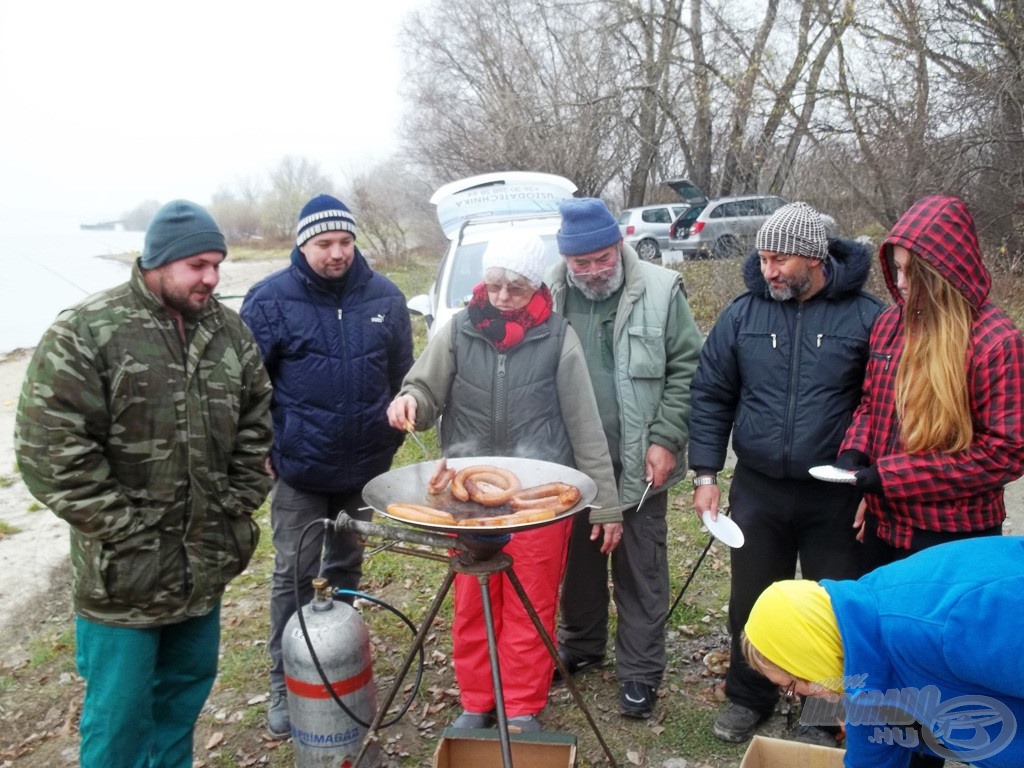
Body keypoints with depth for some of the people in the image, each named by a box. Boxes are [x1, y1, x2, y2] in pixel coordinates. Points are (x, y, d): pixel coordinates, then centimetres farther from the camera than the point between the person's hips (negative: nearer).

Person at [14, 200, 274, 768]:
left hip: (207, 562, 5)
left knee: (189, 685, 21)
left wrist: (239, 503, 4)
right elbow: (49, 450, -16)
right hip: (124, 572, -5)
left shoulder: (228, 330, 4)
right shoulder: (85, 333, -13)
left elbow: (255, 422, 12)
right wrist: (125, 528, -15)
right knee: (120, 710, 8)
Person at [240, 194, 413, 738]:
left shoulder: (384, 296, 1)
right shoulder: (270, 299, -7)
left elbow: (402, 375, 10)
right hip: (299, 468, -3)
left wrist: (391, 437, 9)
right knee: (294, 574, 4)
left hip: (366, 467, 3)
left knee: (347, 566, 18)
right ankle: (285, 683, 20)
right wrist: (261, 449, -5)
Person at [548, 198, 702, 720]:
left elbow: (687, 368, -6)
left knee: (641, 569, 9)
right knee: (578, 558, 18)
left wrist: (666, 440, -11)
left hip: (639, 462, -2)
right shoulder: (548, 297, -3)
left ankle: (640, 671, 25)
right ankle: (580, 645, 39)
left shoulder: (660, 291, -9)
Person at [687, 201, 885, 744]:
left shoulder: (864, 316, -7)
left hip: (838, 496, -2)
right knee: (751, 603, 15)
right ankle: (748, 696, 37)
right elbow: (711, 396, 4)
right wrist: (705, 474, -1)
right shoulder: (743, 313, -1)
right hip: (758, 490, 2)